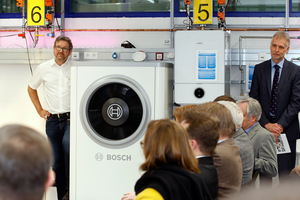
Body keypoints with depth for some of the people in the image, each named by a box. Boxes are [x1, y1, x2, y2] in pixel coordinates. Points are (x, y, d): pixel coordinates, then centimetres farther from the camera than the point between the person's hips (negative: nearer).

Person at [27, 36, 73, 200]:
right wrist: (39, 109, 12)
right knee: (56, 161, 3)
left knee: (67, 143, -31)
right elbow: (31, 88, 21)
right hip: (52, 120, 3)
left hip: (70, 118, -3)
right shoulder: (43, 68, 7)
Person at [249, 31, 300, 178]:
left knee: (285, 174, 0)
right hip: (263, 129, 2)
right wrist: (266, 124, -8)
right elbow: (254, 99, 3)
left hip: (286, 130, -1)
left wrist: (280, 125, -13)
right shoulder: (259, 69, 7)